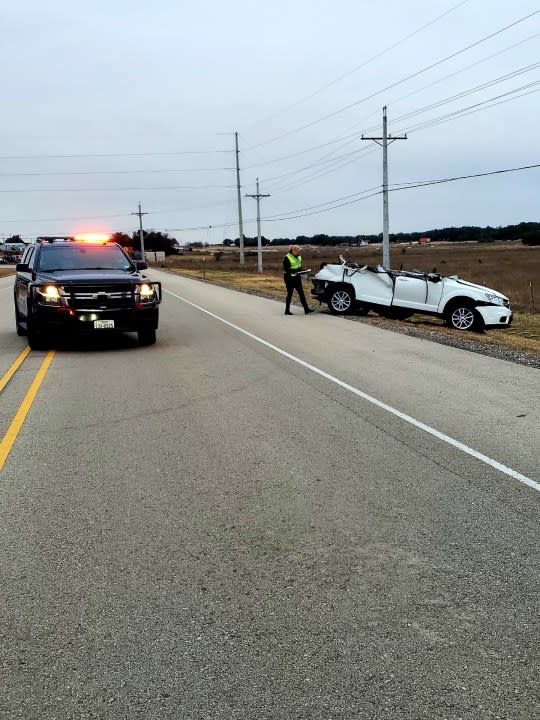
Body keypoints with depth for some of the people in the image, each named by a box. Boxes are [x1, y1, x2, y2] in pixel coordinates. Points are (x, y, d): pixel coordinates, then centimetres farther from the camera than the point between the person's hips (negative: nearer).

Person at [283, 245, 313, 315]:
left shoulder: (299, 257, 10)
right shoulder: (287, 258, -13)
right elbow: (285, 269, -16)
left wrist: (301, 271, -1)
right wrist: (293, 272, -27)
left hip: (297, 278, 7)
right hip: (289, 278, -7)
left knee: (301, 293, 2)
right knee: (290, 294, 1)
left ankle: (306, 309, 0)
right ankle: (287, 310, 11)